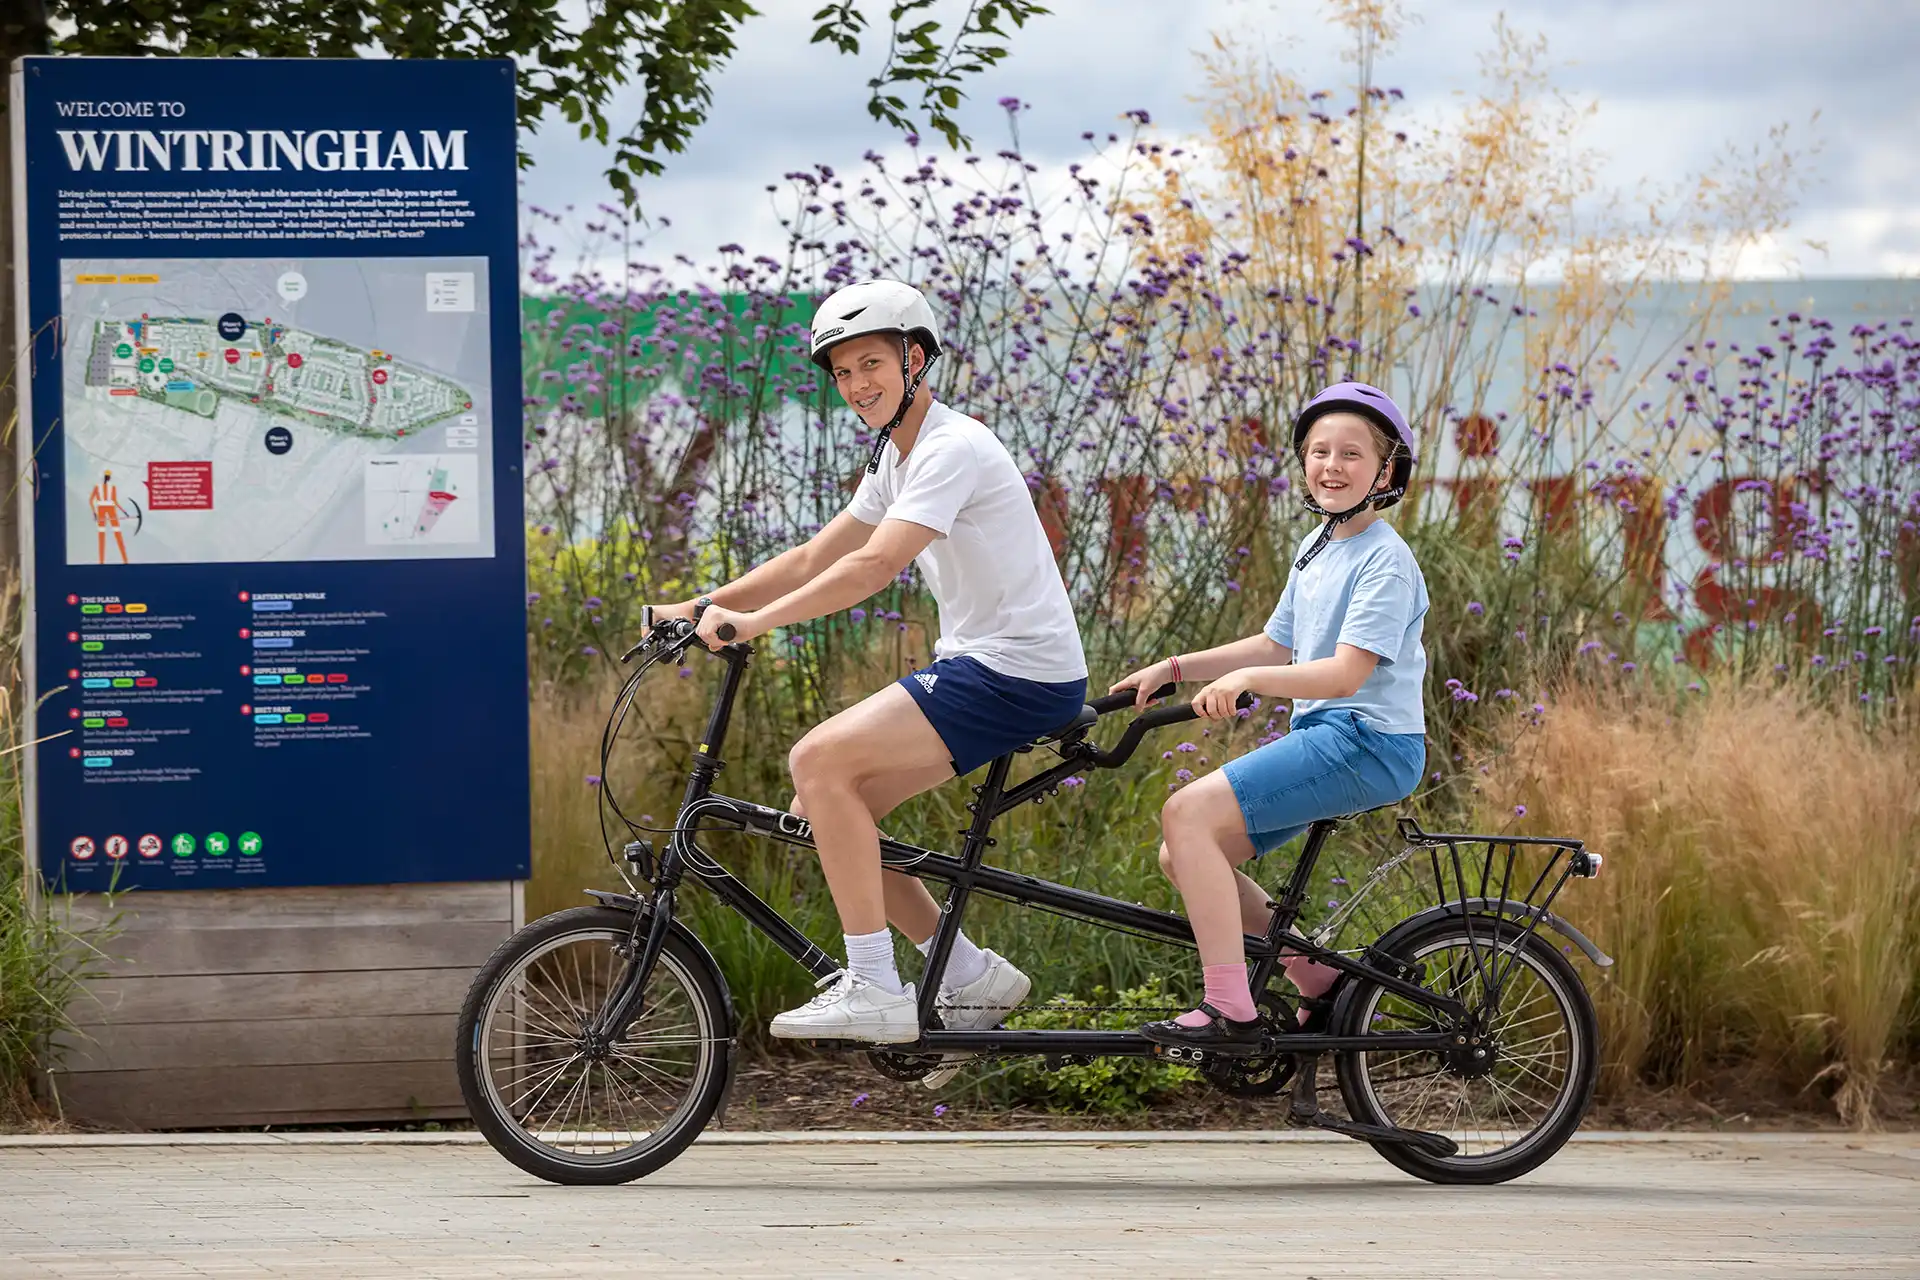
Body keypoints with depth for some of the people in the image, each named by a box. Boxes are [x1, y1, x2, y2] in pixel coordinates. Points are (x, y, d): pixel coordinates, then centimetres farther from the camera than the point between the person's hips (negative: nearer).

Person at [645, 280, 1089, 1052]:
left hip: (1020, 674, -10)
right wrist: (698, 608, 9)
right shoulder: (896, 458, 16)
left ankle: (874, 990, -18)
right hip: (975, 664, 10)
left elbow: (877, 565, -29)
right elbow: (812, 560, 18)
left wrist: (755, 621, -34)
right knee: (822, 808, 4)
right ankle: (972, 977, 11)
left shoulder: (952, 449, -16)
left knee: (820, 761, -20)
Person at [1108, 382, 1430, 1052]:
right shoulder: (1318, 549, 15)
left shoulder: (1385, 561, -13)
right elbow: (1277, 645, 22)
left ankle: (1229, 1010, -23)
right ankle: (1321, 978, 13)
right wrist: (1174, 667, 13)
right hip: (1322, 736, 10)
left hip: (1370, 743, -10)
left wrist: (1247, 678, -33)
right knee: (1180, 857, 5)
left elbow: (1347, 671, -23)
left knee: (1188, 811, -22)